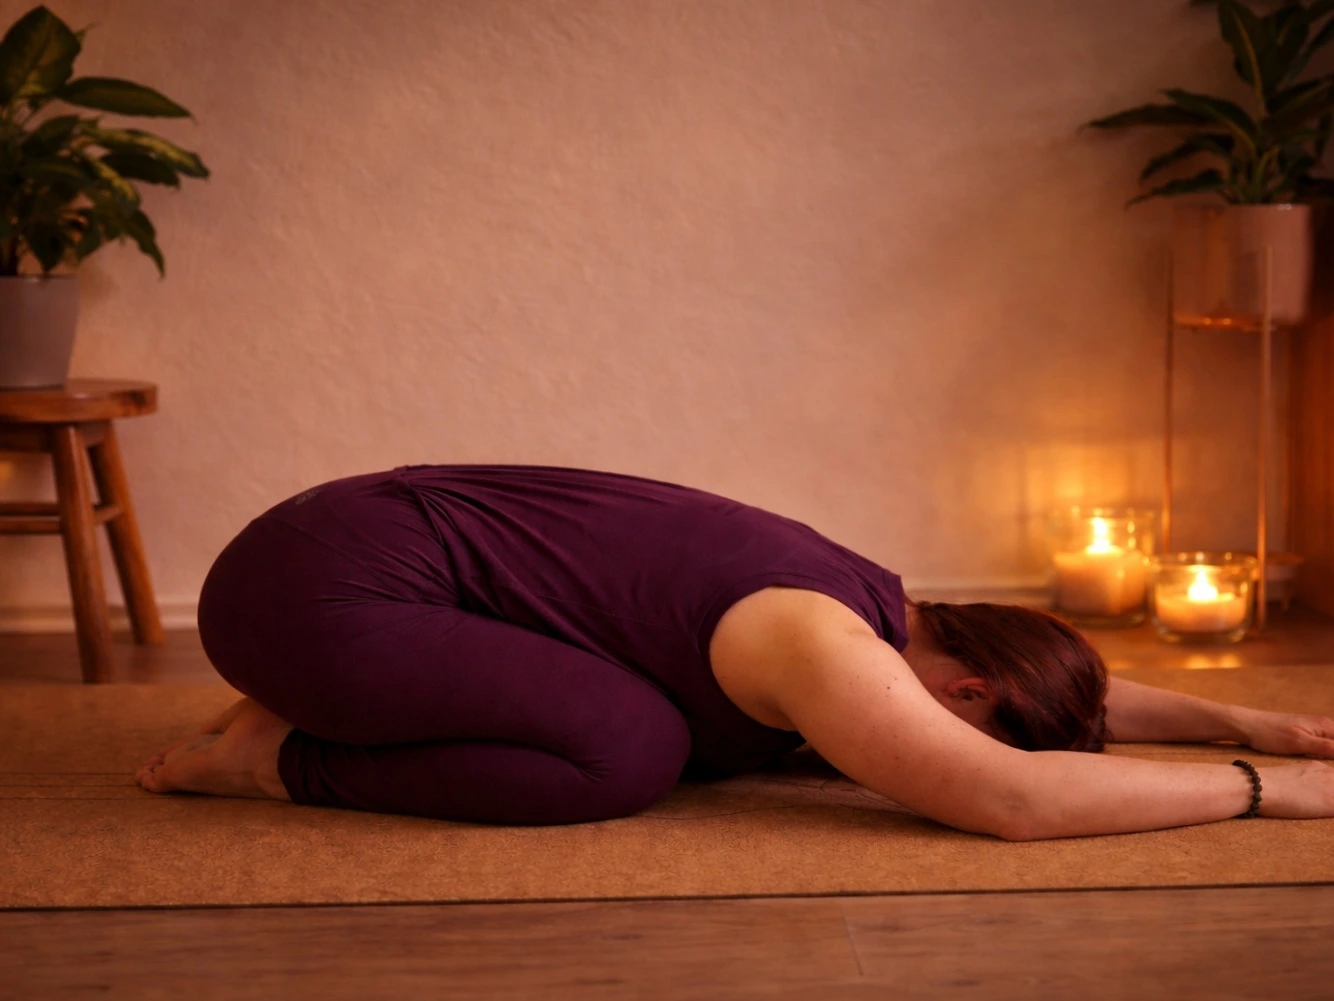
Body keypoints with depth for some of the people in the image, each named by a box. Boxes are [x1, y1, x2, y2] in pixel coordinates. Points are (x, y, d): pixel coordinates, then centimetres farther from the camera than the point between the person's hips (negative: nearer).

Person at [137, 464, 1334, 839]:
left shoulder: (876, 613, 6)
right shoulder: (821, 645, -24)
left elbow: (1068, 690, 20)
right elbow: (1013, 799, -35)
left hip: (382, 541, 9)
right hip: (317, 587, -9)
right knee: (629, 753, -23)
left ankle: (316, 714, 19)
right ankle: (292, 756, -6)